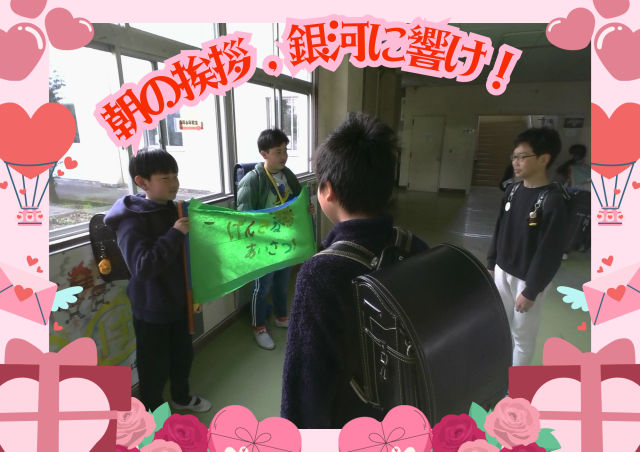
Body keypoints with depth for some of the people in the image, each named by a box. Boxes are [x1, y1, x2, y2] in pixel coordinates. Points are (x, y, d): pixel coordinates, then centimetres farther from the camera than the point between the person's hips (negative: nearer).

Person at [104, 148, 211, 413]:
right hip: (151, 309, -7)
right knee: (155, 365, 10)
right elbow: (142, 266, -33)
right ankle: (152, 414, 35)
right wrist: (174, 234, -32)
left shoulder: (173, 209, 1)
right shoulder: (131, 221, -20)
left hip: (178, 300, 7)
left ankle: (181, 397, 47)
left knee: (183, 353, 22)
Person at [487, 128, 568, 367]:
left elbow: (550, 253, -19)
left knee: (522, 334, 11)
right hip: (502, 271, 6)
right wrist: (491, 263, 11)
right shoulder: (512, 190, 0)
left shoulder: (553, 201, -20)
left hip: (528, 279, -6)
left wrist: (531, 290, -16)